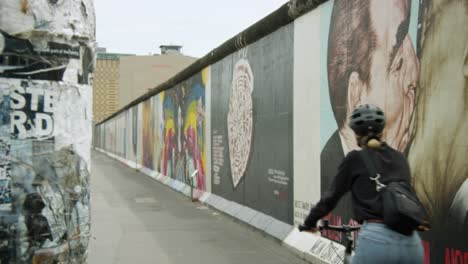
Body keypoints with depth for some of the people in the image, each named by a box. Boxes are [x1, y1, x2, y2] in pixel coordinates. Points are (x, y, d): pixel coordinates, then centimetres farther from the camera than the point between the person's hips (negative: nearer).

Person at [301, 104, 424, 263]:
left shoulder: (355, 159, 4)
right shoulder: (400, 159, 17)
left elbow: (331, 196, 11)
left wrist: (310, 222, 26)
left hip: (376, 240, -4)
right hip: (411, 243, 5)